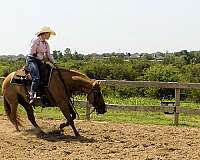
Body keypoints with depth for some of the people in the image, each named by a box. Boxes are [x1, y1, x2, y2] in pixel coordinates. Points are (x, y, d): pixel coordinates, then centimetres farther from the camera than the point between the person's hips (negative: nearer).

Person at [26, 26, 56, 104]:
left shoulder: (46, 44, 16)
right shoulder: (36, 40, -8)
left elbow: (48, 55, 16)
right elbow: (32, 53, -15)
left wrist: (54, 63, 4)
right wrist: (42, 58, -14)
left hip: (40, 62, 8)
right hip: (32, 60, -8)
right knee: (36, 77, -27)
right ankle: (32, 95, -28)